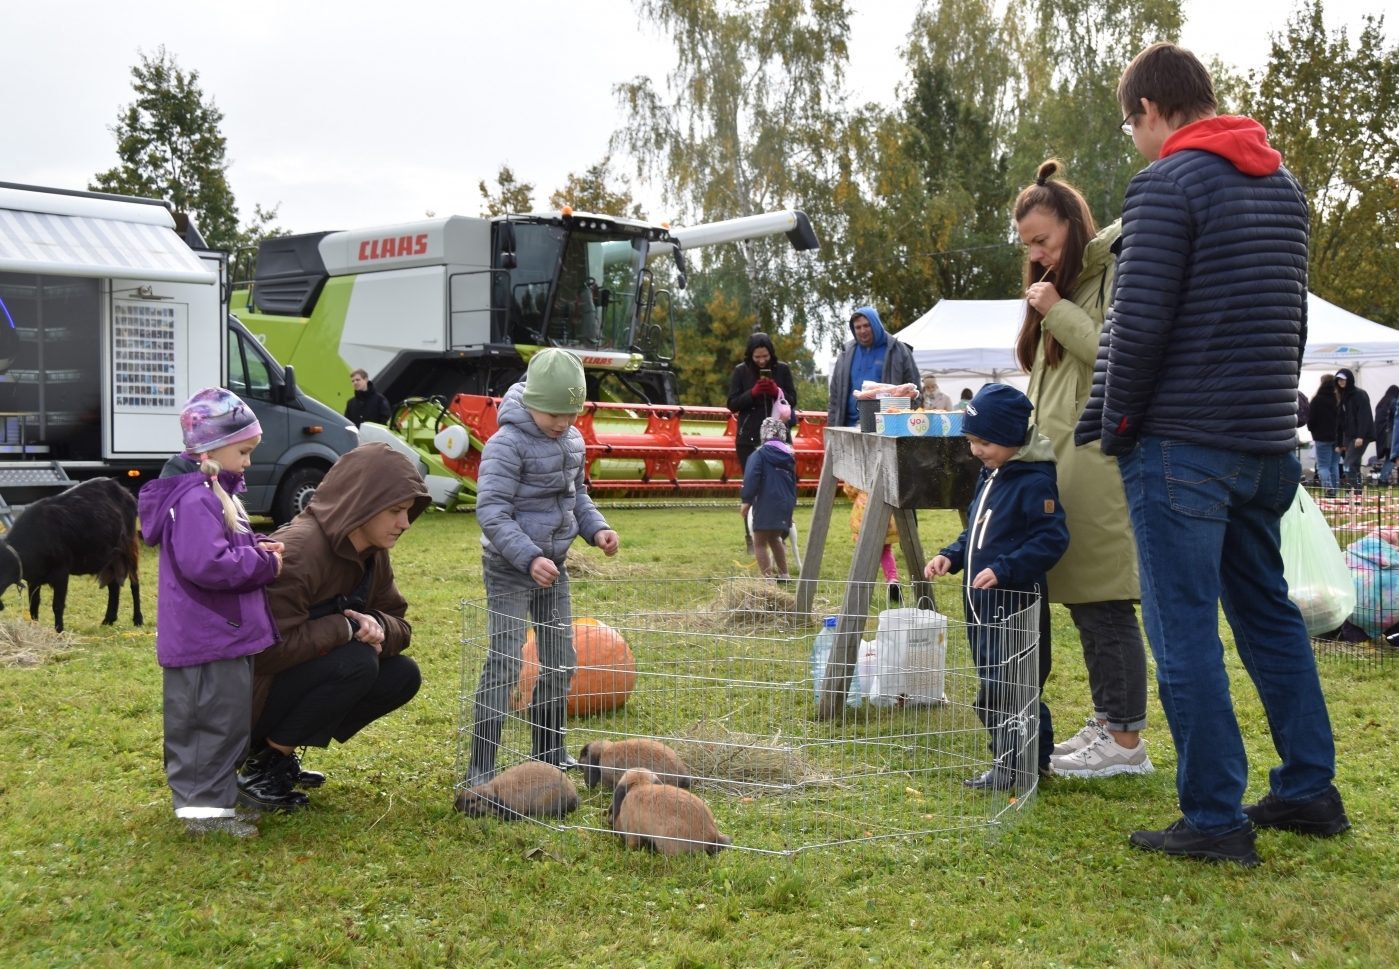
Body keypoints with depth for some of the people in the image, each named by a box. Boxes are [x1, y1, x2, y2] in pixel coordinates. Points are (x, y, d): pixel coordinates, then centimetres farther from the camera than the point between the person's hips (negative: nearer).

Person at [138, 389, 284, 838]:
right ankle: (208, 808, 3)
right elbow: (206, 564, -30)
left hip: (220, 636, 11)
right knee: (218, 721, -4)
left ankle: (200, 799, 28)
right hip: (209, 639, -11)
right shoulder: (196, 500, -20)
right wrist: (264, 563, -18)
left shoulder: (213, 493, 15)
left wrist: (256, 549, 7)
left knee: (222, 721, 18)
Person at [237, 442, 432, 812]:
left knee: (402, 676, -5)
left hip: (301, 677, 9)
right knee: (355, 662, -29)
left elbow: (399, 625, 4)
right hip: (249, 695, -9)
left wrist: (378, 627, -19)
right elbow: (268, 647, -31)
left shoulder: (373, 554, 0)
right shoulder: (298, 550, -27)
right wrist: (347, 627, -24)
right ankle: (261, 770, -13)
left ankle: (279, 753, 6)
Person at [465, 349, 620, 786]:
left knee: (561, 660, 13)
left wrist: (596, 528, 1)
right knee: (505, 663, -10)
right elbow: (491, 510, -22)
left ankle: (549, 751, 29)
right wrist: (529, 558, -31)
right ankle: (481, 768, -4)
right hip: (509, 570, -7)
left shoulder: (573, 442, 6)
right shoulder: (508, 444, -18)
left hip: (553, 566, 8)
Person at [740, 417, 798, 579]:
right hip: (785, 505, 7)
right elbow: (793, 483, 22)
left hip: (766, 505, -7)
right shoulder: (788, 456, 14)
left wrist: (746, 500, -16)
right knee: (774, 538, 27)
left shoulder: (760, 454, -6)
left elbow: (751, 478, -19)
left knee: (760, 543, 0)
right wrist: (791, 504, 33)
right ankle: (783, 575, 32)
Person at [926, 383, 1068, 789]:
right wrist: (951, 556, 8)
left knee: (1006, 689, -8)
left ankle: (1017, 764, 2)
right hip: (982, 601, 10)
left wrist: (1004, 570, -27)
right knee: (992, 687, 15)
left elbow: (1051, 539, -21)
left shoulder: (1034, 481, -15)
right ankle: (1029, 758, 25)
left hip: (1015, 604, -10)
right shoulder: (988, 476, 14)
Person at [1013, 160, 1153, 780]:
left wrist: (1059, 314, -13)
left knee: (1104, 606, -7)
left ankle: (1126, 741, 1)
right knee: (1080, 603, 12)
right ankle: (1106, 723, 21)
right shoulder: (1058, 283, 22)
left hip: (1100, 465, -10)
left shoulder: (1117, 273, -7)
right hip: (1061, 462, 10)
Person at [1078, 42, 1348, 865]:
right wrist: (1270, 409, 20)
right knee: (1269, 612, 18)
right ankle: (1310, 789, 23)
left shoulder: (1168, 185, -11)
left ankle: (1216, 819, 1)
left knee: (1185, 633, -3)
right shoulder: (1284, 185, 15)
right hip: (1266, 445, 8)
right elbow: (1293, 321, 18)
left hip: (1182, 448, -8)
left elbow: (1137, 324, -17)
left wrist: (1114, 422, -4)